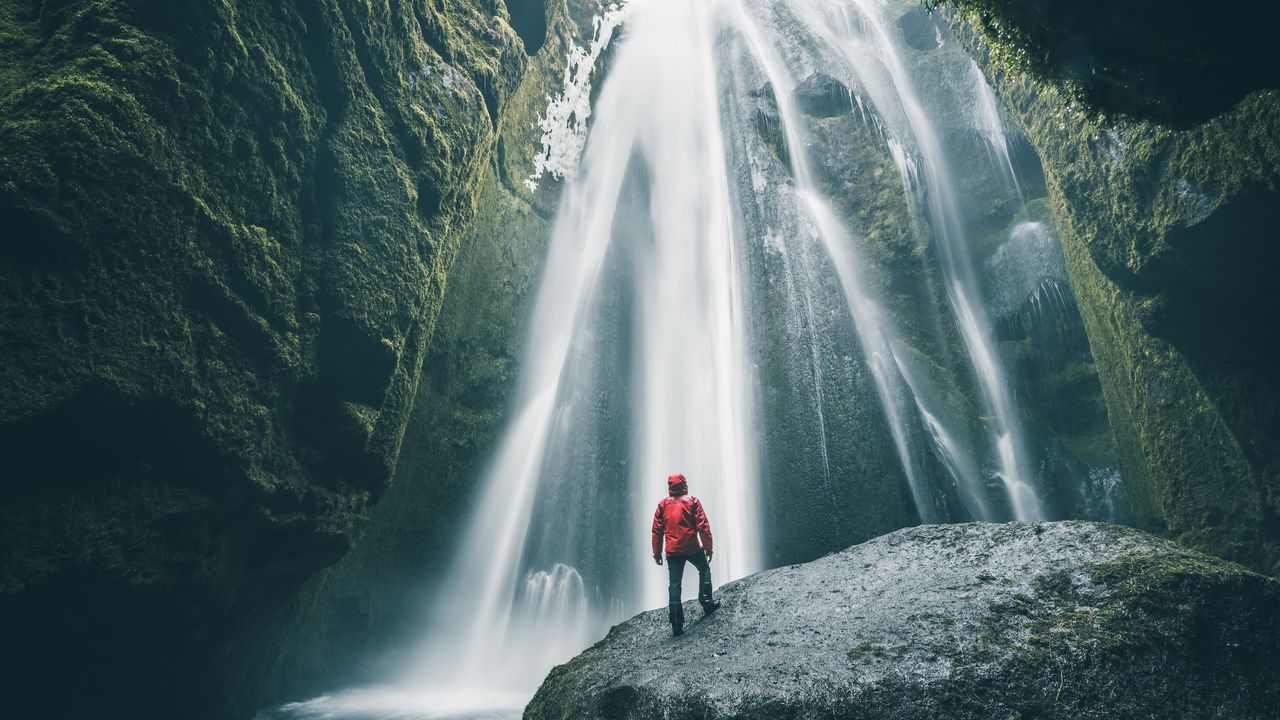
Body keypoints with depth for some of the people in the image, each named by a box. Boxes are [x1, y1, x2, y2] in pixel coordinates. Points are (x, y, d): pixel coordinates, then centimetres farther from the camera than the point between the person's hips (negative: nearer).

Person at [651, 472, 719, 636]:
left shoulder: (663, 504, 4)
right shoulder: (692, 501, -2)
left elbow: (657, 530, 5)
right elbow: (703, 526, -7)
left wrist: (657, 552, 11)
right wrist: (708, 547, 0)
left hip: (673, 551, 2)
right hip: (693, 548, -2)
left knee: (674, 585, 3)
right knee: (704, 570, 26)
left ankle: (677, 625, -1)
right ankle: (706, 602, 21)